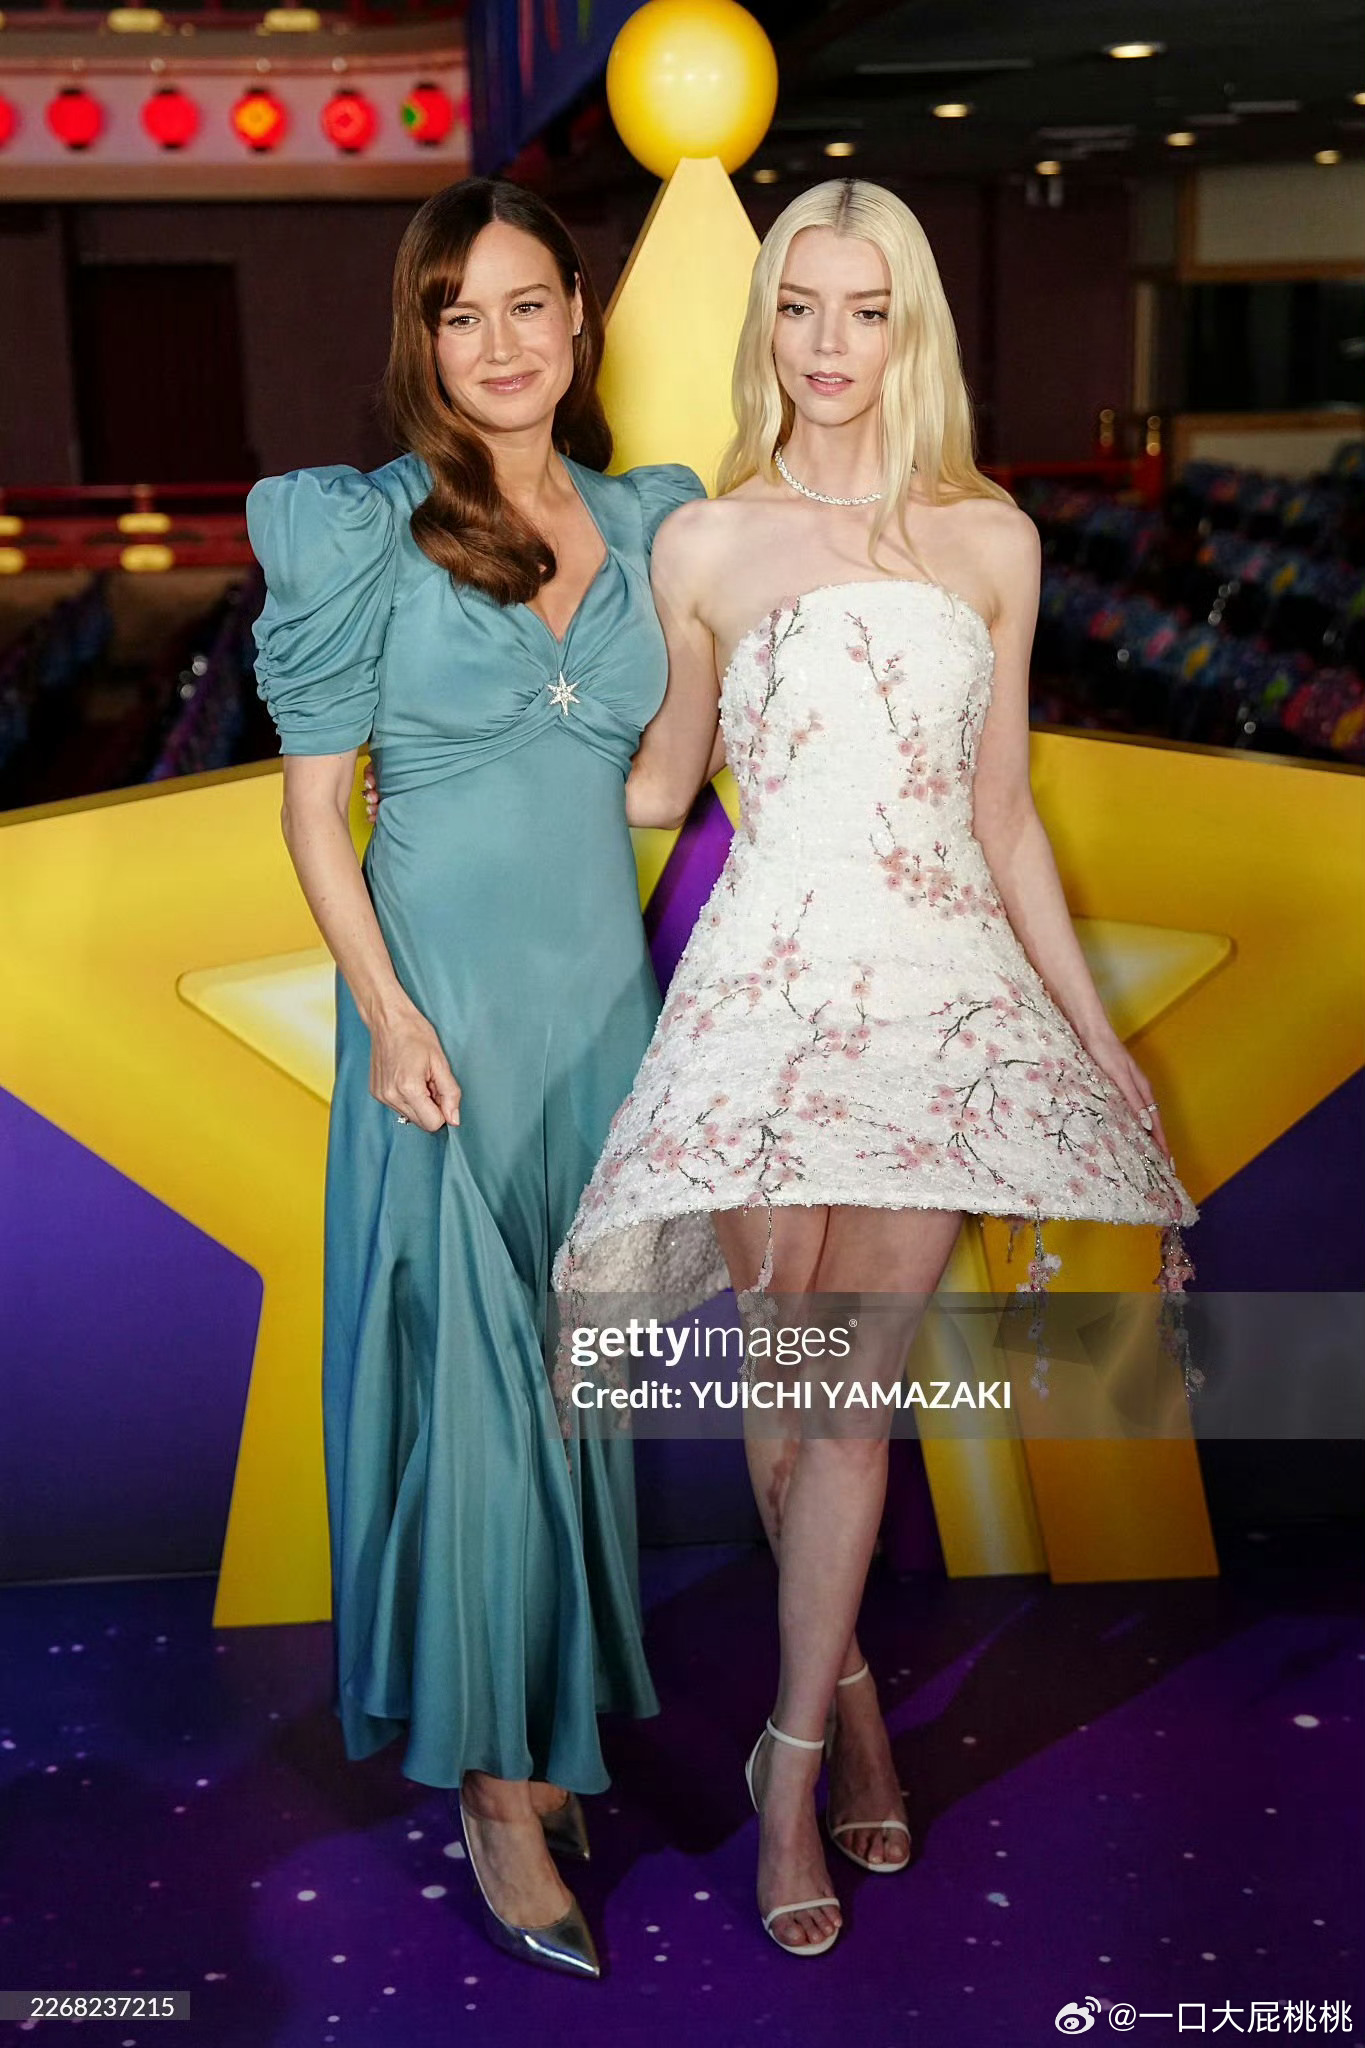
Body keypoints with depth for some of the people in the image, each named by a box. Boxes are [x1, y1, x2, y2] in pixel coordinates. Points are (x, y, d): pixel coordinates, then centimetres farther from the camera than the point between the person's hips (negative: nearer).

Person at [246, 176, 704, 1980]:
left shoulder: (645, 521, 8)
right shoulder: (369, 530, -6)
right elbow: (311, 794, -7)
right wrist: (385, 1006, -15)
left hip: (604, 984, 5)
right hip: (446, 988, -5)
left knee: (578, 1363, 12)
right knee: (469, 1369, -3)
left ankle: (554, 1711, 29)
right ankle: (497, 1782, 10)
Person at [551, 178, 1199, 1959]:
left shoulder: (991, 539, 8)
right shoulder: (706, 545, 4)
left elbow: (1004, 810, 12)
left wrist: (1091, 1021, 12)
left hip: (946, 983, 1)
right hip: (770, 977, 0)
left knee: (855, 1388, -2)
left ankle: (794, 1751, 12)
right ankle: (847, 1686, 28)